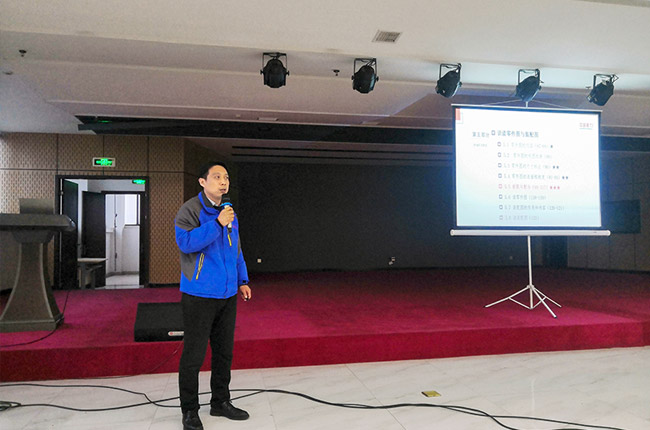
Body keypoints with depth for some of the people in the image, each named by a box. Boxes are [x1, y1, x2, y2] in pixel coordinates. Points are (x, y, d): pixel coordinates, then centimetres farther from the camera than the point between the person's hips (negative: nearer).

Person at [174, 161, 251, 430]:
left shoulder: (229, 213, 14)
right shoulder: (190, 210, -8)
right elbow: (185, 242, -23)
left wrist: (242, 280, 16)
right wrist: (217, 223, -26)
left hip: (227, 295, 7)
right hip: (199, 296, -7)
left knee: (224, 351, 15)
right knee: (194, 355, 2)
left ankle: (221, 402, 31)